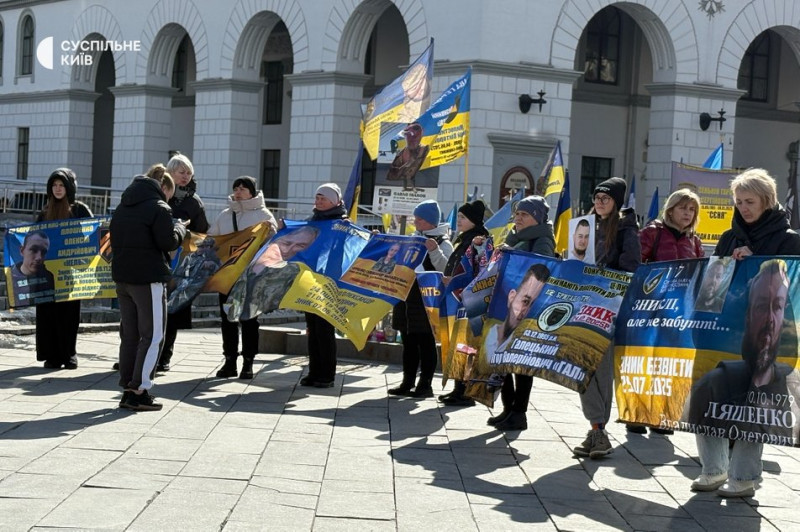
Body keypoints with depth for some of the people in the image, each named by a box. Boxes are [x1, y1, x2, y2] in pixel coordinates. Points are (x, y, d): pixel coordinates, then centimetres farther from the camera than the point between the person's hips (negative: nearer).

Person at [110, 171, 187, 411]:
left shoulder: (121, 209, 15)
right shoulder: (159, 208, -9)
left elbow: (115, 242, 19)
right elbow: (169, 242, -13)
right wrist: (180, 227, 4)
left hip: (122, 277, 8)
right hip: (149, 279, -8)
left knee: (129, 335, 11)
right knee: (152, 336, -3)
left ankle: (127, 389, 12)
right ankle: (140, 391, -7)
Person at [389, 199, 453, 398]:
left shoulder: (443, 243, -5)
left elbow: (446, 270, -17)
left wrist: (434, 251, -28)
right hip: (407, 297, 7)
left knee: (426, 343, -2)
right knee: (408, 342, 11)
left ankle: (425, 384, 2)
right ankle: (408, 382, 17)